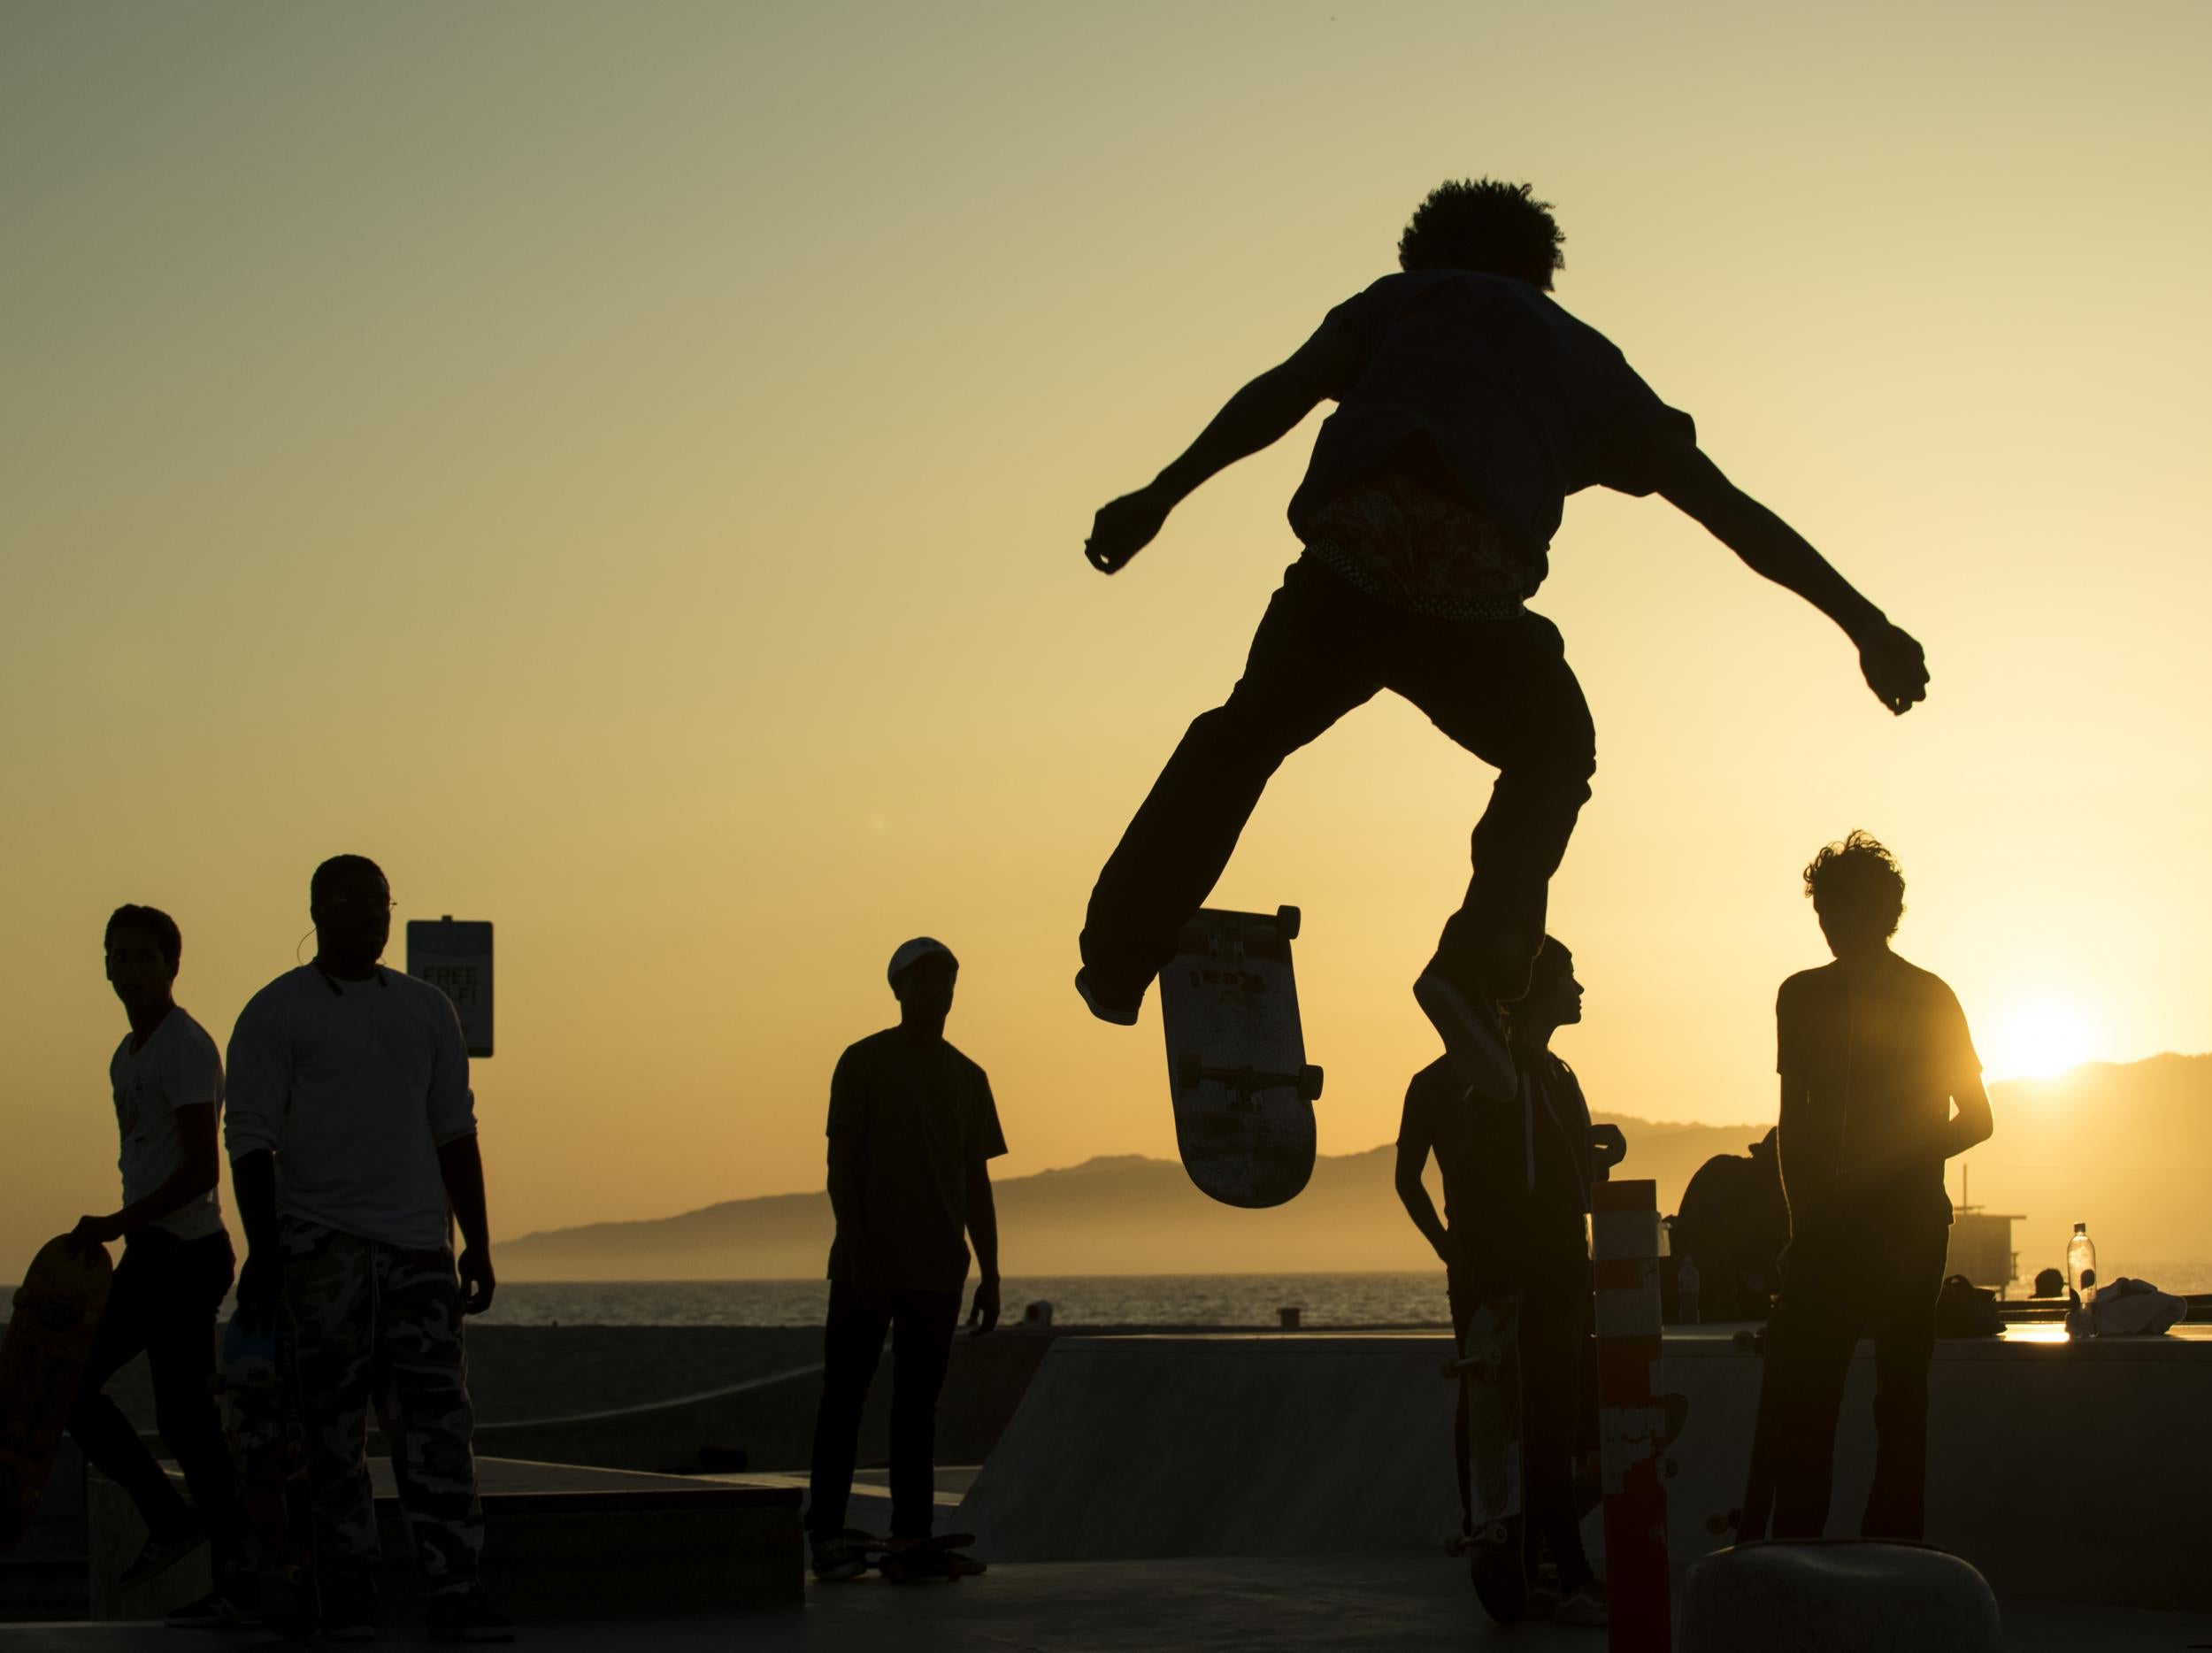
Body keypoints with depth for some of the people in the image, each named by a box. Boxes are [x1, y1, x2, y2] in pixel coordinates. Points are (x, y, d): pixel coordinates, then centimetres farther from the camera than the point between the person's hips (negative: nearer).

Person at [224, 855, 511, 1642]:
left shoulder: (428, 1009, 16)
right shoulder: (276, 1013, 1)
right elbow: (251, 1141, -3)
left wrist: (477, 1244, 13)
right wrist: (263, 1252, -11)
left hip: (417, 1248, 4)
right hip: (321, 1245, -4)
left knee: (437, 1420, -3)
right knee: (334, 1424, -1)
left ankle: (454, 1590, -5)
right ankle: (347, 1593, 5)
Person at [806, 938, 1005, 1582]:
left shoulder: (967, 1077, 13)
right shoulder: (864, 1063, -1)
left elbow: (976, 1181, 14)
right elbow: (841, 1166, -6)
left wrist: (989, 1274, 8)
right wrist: (858, 1251, -16)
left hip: (937, 1269, 5)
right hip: (866, 1264, -5)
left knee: (917, 1405, 5)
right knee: (845, 1396, -4)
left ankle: (913, 1536, 6)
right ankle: (827, 1534, -3)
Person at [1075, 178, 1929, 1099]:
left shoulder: (1402, 299, 30)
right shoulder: (1584, 359, 33)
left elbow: (1288, 388, 11)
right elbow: (1730, 508, 28)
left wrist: (1163, 494, 4)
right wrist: (1863, 621, 29)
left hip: (1351, 562, 0)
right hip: (1476, 591, 0)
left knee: (1244, 735, 27)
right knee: (1553, 757, 29)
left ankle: (1120, 956, 27)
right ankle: (1477, 968, 9)